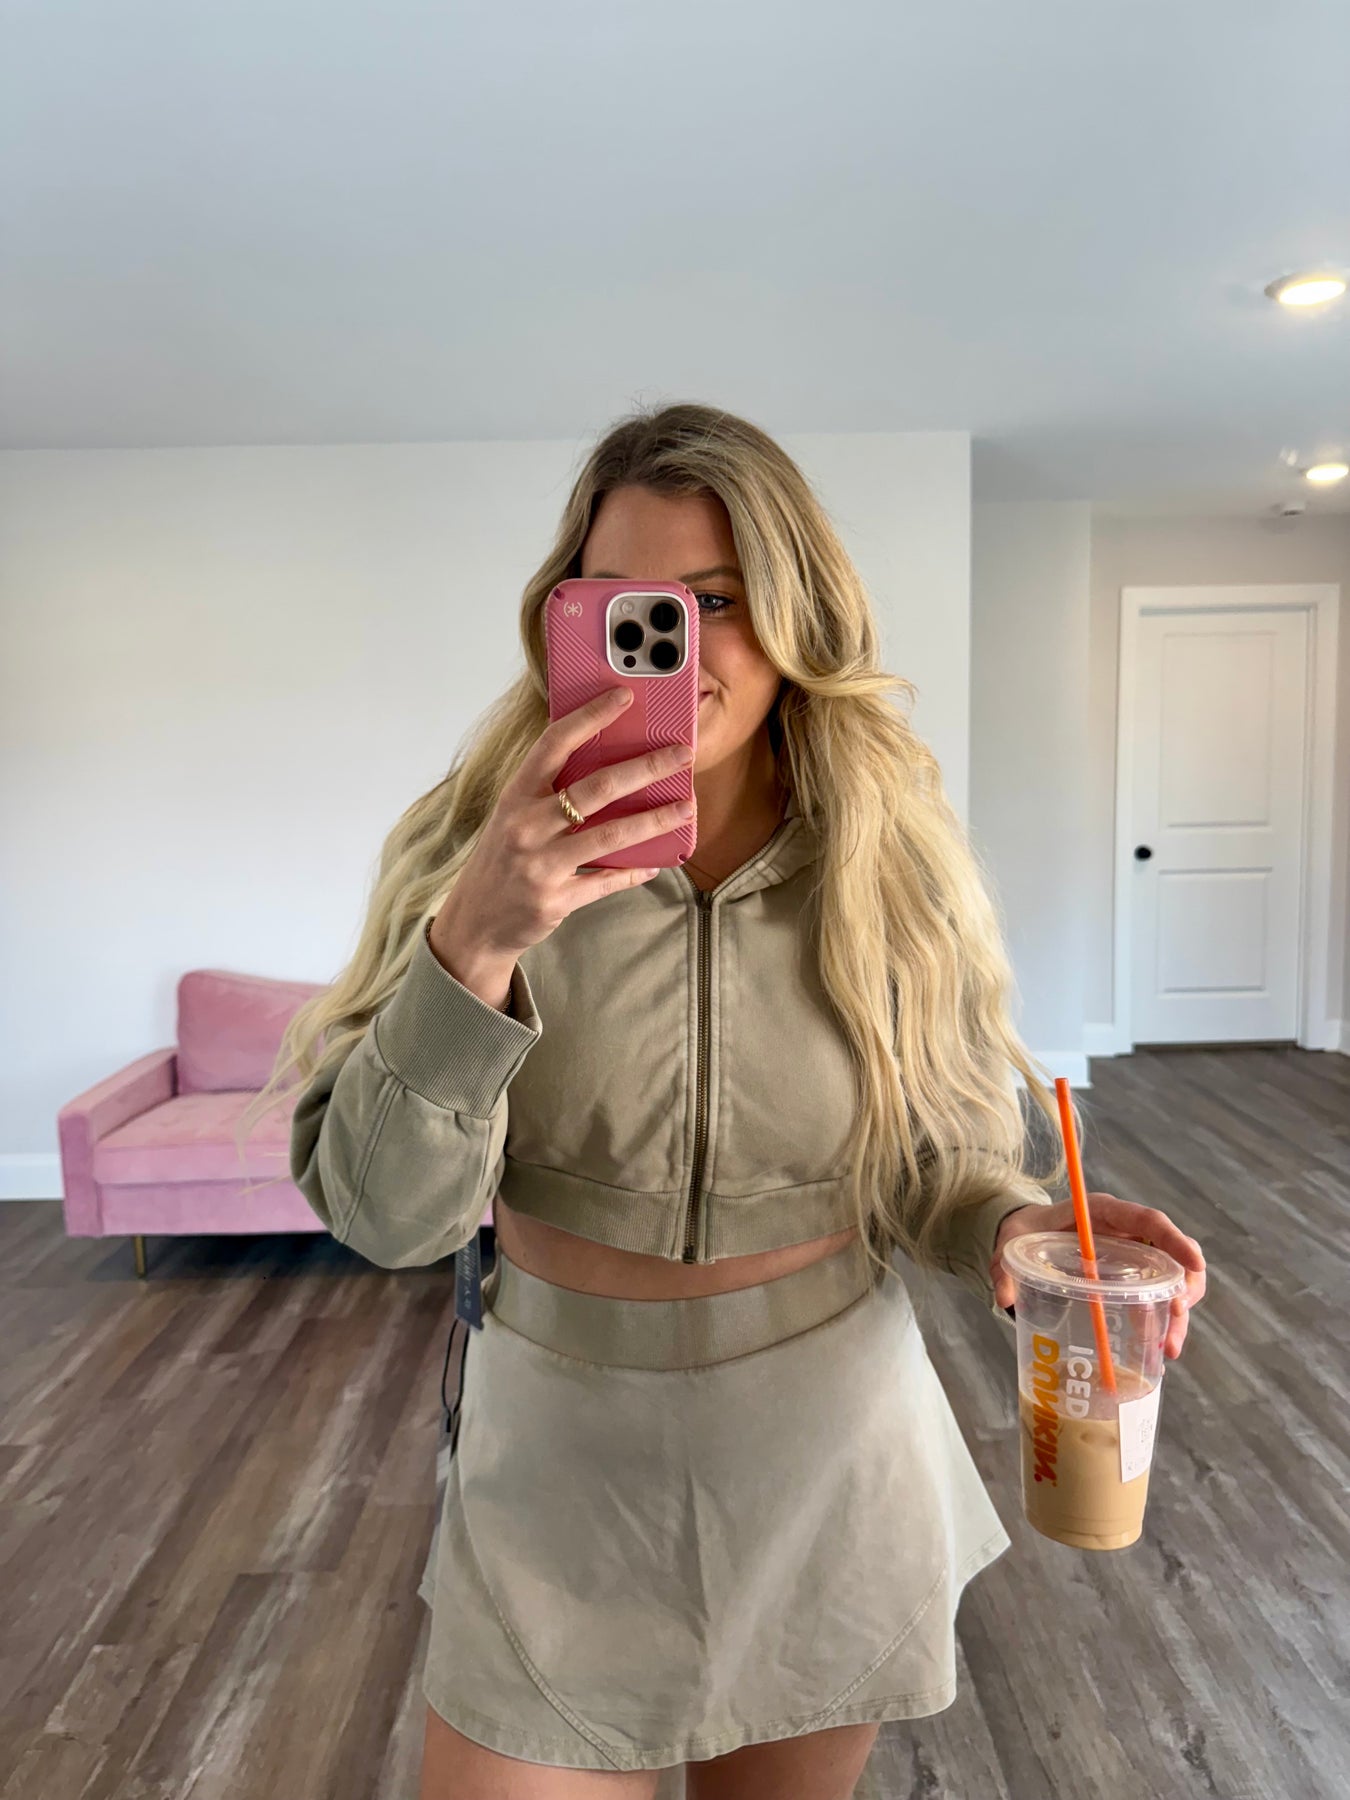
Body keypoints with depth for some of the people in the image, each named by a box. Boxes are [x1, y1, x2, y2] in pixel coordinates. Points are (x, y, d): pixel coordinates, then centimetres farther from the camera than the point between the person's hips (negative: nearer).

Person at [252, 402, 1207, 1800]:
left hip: (829, 1446, 2)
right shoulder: (475, 850, -15)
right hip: (559, 1449, -1)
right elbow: (380, 1217, -21)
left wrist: (1011, 1225, -22)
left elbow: (932, 1153, -1)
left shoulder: (889, 868, -11)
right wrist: (474, 944, -36)